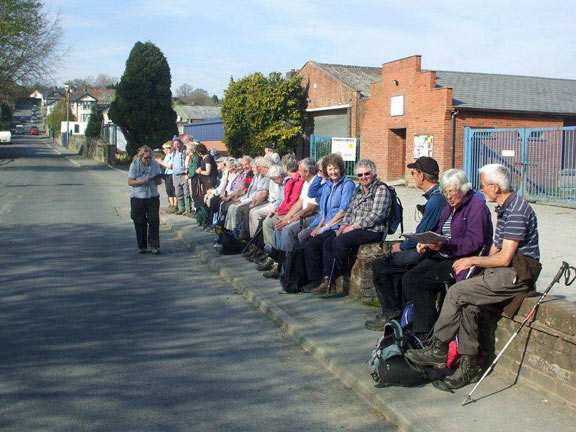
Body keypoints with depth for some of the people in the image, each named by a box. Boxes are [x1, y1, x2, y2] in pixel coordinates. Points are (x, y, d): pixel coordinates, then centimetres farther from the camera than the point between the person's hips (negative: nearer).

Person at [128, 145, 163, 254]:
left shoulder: (155, 164, 3)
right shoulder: (135, 165, -5)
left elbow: (159, 182, 9)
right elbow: (130, 182, -8)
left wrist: (157, 179, -15)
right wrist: (143, 180, -21)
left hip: (153, 196, 2)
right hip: (138, 197, -2)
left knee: (154, 221, -4)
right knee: (140, 223, 4)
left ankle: (153, 245, 2)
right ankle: (142, 246, 15)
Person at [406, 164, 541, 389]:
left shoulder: (517, 211, -17)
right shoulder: (505, 208, 16)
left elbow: (504, 258, -20)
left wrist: (473, 260, -7)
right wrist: (476, 264, 2)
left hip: (518, 273, -9)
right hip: (505, 270, 9)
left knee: (457, 292, -15)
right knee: (468, 305, -11)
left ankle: (439, 350, -2)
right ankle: (469, 366, -6)